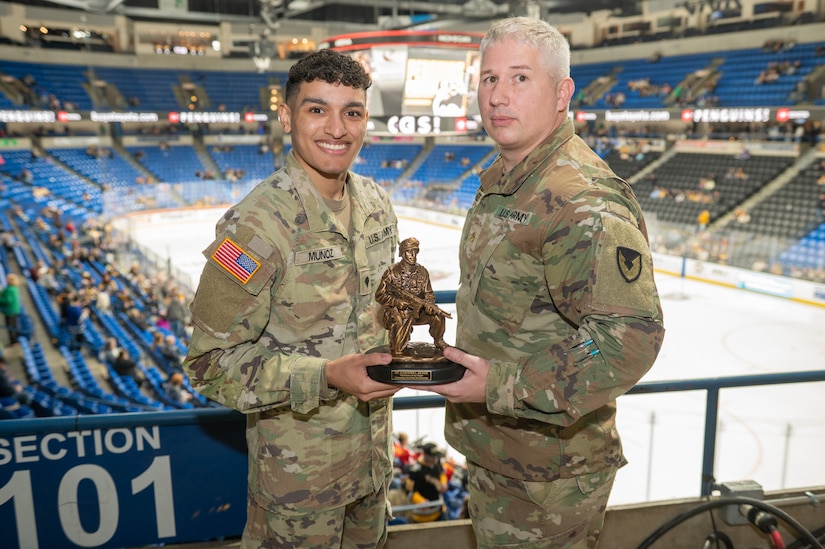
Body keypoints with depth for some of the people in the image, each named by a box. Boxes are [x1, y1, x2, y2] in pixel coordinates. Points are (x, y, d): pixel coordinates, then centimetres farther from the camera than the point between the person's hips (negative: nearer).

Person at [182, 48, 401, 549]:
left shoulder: (376, 203, 0)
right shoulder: (255, 225, -23)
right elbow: (212, 362, -20)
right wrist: (326, 376, -30)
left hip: (374, 447, 7)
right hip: (297, 464, -6)